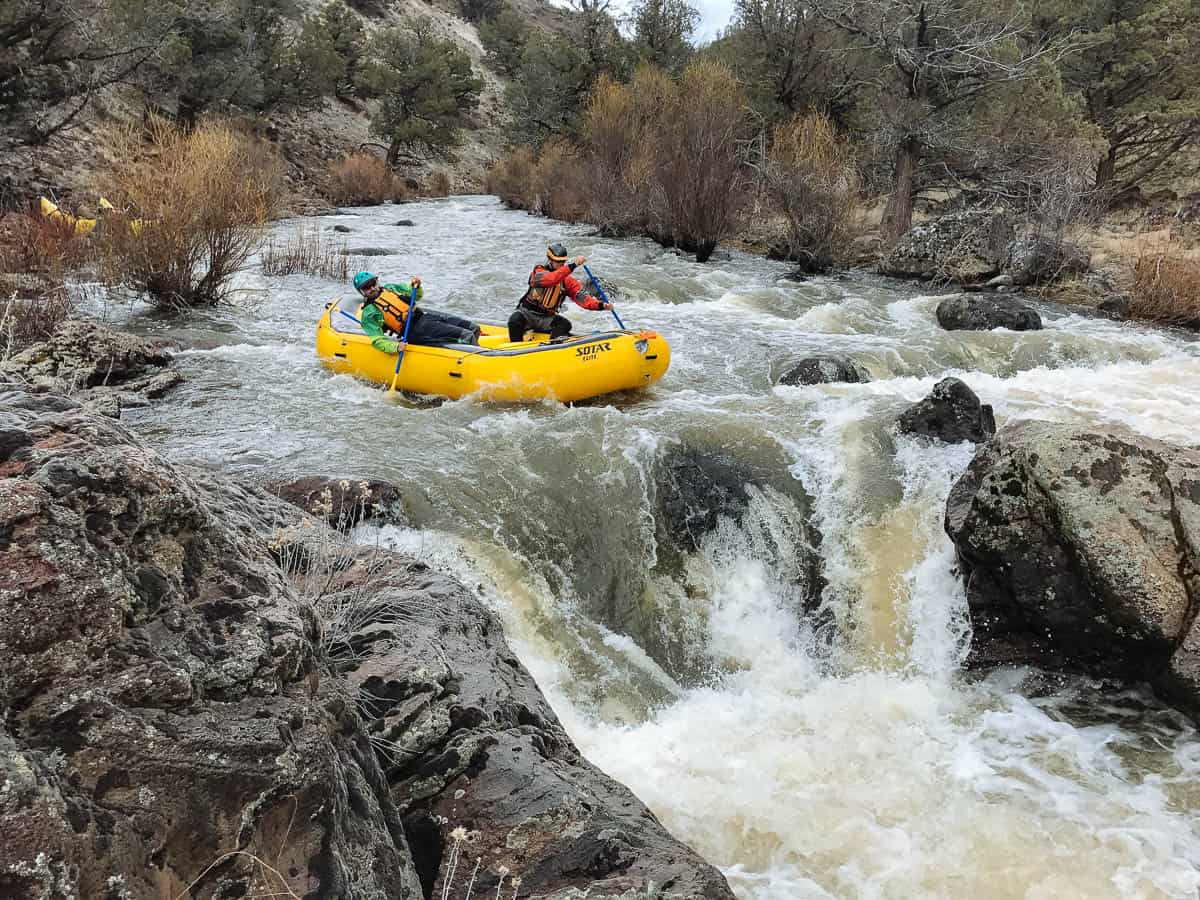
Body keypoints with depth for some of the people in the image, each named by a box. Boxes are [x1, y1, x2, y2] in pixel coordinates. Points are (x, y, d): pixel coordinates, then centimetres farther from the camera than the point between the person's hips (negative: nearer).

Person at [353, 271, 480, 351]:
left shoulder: (389, 288, 18)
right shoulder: (369, 314, -2)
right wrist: (396, 347, -29)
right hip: (416, 329, -8)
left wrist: (416, 286, 3)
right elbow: (377, 340, -12)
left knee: (473, 329, 2)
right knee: (467, 336, -20)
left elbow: (418, 296, 26)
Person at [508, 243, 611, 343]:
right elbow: (550, 280, -34)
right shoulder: (539, 271, -11)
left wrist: (601, 305, -23)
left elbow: (581, 297, -6)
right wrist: (572, 265, -41)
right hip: (527, 313, -4)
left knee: (565, 324, -21)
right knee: (515, 321, -33)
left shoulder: (567, 280, 3)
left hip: (547, 318, 4)